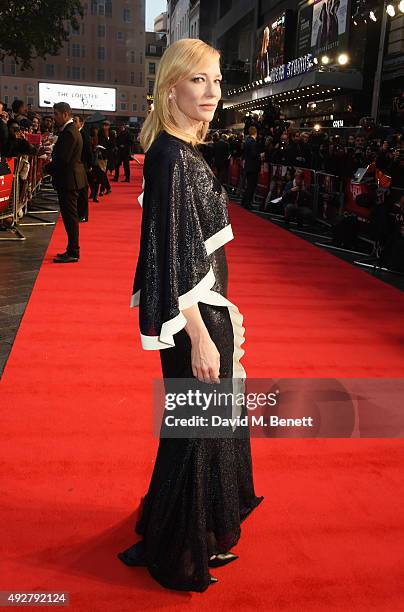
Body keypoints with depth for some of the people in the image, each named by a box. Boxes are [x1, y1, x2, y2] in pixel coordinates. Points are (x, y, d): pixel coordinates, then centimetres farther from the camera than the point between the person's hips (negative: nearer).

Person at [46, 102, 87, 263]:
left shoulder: (69, 133, -17)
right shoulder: (71, 130, 15)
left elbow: (63, 159, -22)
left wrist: (48, 168, -9)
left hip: (68, 180, -10)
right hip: (69, 179, 10)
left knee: (70, 216, -6)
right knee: (70, 216, 14)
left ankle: (73, 253, -1)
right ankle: (72, 250, 22)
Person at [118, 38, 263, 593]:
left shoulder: (185, 151, 9)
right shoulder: (171, 157, -20)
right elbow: (173, 256, -23)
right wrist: (200, 337, -22)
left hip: (204, 305, 10)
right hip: (191, 318, -10)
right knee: (195, 428, 6)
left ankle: (204, 525, 46)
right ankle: (180, 553, 28)